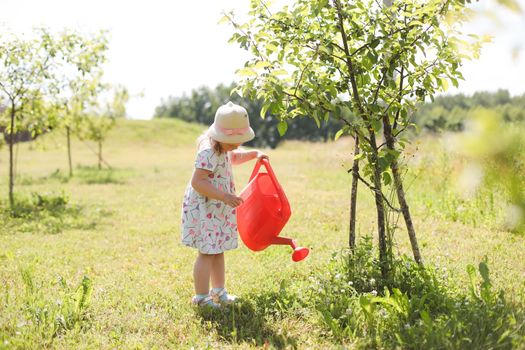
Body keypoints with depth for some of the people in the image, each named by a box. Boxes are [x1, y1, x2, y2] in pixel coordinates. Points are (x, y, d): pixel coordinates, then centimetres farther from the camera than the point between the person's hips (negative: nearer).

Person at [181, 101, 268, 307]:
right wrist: (224, 196, -33)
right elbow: (197, 182, -29)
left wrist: (254, 154, 16)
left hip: (218, 209, 10)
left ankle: (218, 291, 29)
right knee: (207, 253, -4)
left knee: (218, 251, 17)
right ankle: (201, 297, 5)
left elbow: (233, 157, 31)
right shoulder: (208, 152, -24)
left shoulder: (222, 148, 8)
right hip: (204, 210, -10)